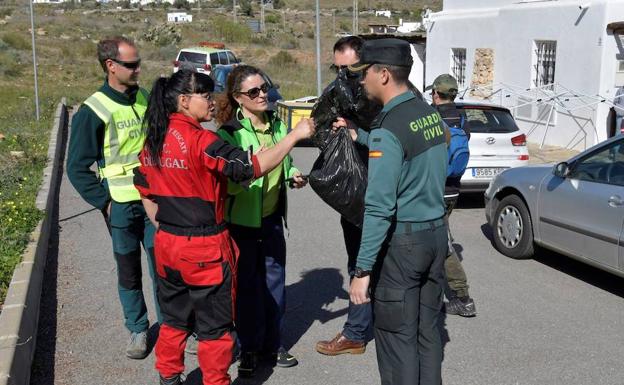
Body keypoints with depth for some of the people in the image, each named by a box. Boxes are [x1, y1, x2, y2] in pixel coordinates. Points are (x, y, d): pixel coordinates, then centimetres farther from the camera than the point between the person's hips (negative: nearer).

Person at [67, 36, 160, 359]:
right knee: (129, 272, 10)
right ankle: (138, 330, 26)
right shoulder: (93, 111, -11)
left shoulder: (147, 99, 3)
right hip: (121, 206, -3)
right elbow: (77, 167, -6)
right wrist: (104, 202, -10)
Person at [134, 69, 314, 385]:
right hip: (205, 250, -7)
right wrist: (295, 135, -16)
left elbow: (145, 191, 13)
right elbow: (254, 167, -23)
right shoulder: (199, 140, -21)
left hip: (167, 245, 8)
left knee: (174, 319, 22)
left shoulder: (153, 140, 4)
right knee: (215, 326, 9)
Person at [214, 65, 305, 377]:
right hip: (241, 221, -5)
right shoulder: (228, 134, -15)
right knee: (247, 286, 5)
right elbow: (228, 184, -20)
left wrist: (294, 175, -1)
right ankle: (249, 348, 21)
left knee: (274, 281, 13)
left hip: (272, 218, 6)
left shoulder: (277, 125, 3)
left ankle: (272, 343, 29)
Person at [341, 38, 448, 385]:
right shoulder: (431, 114, 7)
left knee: (397, 338, 3)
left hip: (402, 240, -8)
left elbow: (379, 208, -23)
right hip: (436, 232, 8)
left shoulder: (388, 129, -18)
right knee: (427, 332, 15)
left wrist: (362, 270, -20)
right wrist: (360, 137, 28)